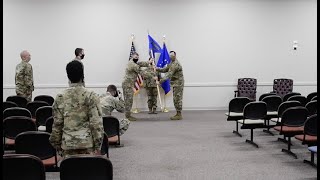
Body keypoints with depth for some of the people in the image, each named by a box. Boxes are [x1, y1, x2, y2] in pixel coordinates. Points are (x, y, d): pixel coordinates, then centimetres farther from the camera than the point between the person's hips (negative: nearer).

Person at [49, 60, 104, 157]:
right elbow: (96, 123, -9)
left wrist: (57, 146, 14)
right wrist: (98, 146, -3)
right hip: (87, 143, -2)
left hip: (68, 144, 2)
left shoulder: (60, 98, 1)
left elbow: (57, 124, 4)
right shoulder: (91, 96, -6)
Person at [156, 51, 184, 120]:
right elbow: (165, 70, 17)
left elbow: (170, 73, -27)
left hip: (178, 83, -10)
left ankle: (179, 115, -4)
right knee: (176, 99, 12)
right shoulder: (171, 63, 16)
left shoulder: (176, 64, -17)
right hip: (175, 84, 10)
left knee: (177, 99, -8)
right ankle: (178, 114, 17)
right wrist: (157, 69, 2)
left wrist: (162, 79, -35)